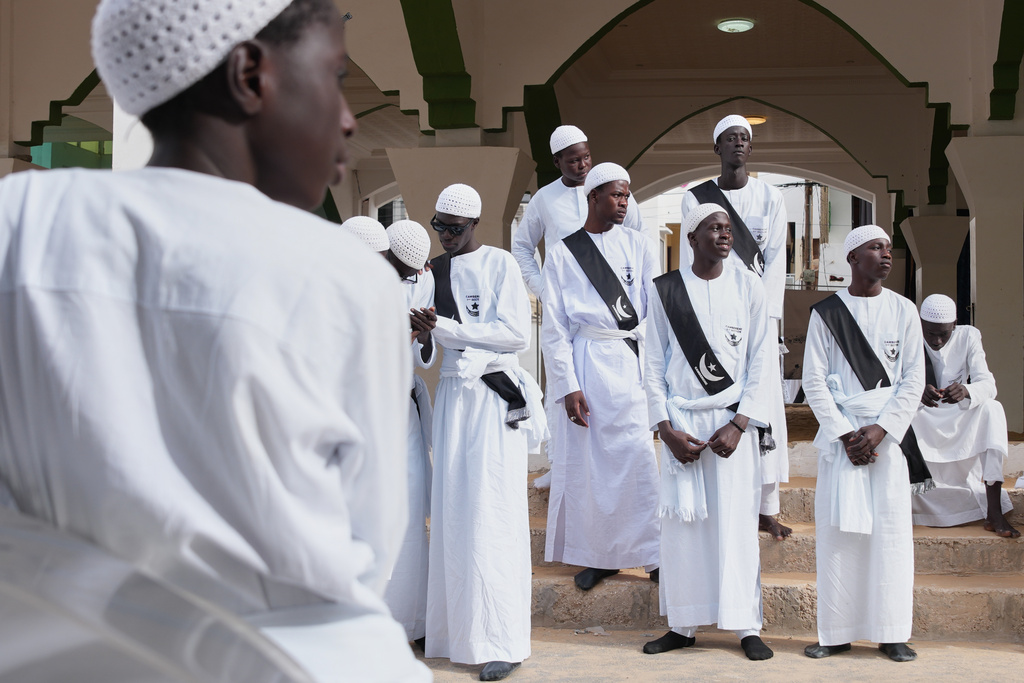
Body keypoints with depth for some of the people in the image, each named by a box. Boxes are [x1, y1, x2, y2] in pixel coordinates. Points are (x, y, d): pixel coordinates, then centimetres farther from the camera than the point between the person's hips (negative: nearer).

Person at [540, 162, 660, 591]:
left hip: (633, 361, 1)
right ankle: (597, 556, 17)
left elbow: (655, 308, 6)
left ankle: (654, 554, 8)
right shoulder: (564, 253, 4)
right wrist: (568, 386, -6)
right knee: (587, 460, 3)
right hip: (588, 361, -1)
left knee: (642, 456, -3)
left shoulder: (636, 245, 9)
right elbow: (554, 326, 2)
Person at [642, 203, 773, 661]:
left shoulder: (747, 287, 4)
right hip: (681, 421, 1)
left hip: (732, 421, 0)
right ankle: (683, 626, 13)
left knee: (736, 521, 0)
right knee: (681, 522, 3)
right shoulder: (666, 291, 4)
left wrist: (739, 425, -8)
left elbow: (759, 362, 2)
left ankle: (747, 627, 8)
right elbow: (654, 367, 5)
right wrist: (667, 430, -4)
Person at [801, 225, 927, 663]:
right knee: (836, 528, -2)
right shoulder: (825, 313, 4)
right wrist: (845, 433, -9)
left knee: (891, 528, -2)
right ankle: (837, 633, 6)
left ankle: (892, 633, 6)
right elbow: (814, 381, 0)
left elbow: (913, 380, 3)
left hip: (890, 432, 1)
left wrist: (880, 429, -9)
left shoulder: (903, 311, 7)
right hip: (839, 430, -1)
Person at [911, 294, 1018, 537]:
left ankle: (994, 511, -34)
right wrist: (918, 393, -41)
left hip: (959, 422, 1)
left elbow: (988, 385, -16)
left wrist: (966, 391, -41)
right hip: (920, 422, -1)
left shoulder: (968, 337, -5)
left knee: (992, 409, -29)